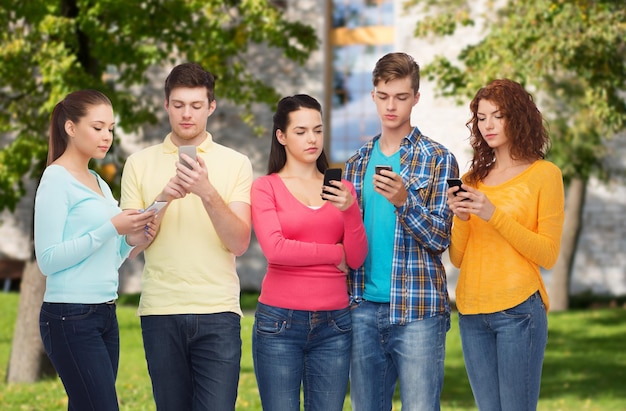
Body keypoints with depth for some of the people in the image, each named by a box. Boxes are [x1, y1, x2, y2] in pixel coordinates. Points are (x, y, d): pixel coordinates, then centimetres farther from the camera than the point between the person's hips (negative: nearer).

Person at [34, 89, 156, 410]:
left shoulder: (98, 183, 18)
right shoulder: (57, 180, -6)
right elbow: (48, 259, -14)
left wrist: (129, 241, 1)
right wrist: (111, 229, -17)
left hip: (105, 314, 8)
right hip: (70, 317, -8)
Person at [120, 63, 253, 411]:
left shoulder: (236, 164, 5)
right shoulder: (139, 164, 9)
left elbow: (240, 244, -5)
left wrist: (208, 192, -19)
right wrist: (162, 199, -13)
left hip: (218, 313, -2)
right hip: (160, 311, 2)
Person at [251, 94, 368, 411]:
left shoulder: (340, 188, 11)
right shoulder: (266, 187, 2)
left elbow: (356, 259, 4)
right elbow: (275, 248, -13)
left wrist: (350, 209, -12)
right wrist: (334, 253, -3)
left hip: (333, 325, 3)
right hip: (279, 322, -3)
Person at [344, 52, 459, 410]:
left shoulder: (439, 160, 0)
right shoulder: (358, 163, 14)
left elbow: (440, 238, -7)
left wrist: (404, 201, -23)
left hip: (417, 310, -5)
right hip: (364, 306, 5)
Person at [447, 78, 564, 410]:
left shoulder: (544, 174, 0)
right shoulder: (473, 179, 15)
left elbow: (548, 254, -6)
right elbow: (457, 258, 14)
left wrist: (494, 215, -14)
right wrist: (461, 218, -5)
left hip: (518, 308, -5)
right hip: (472, 312, 5)